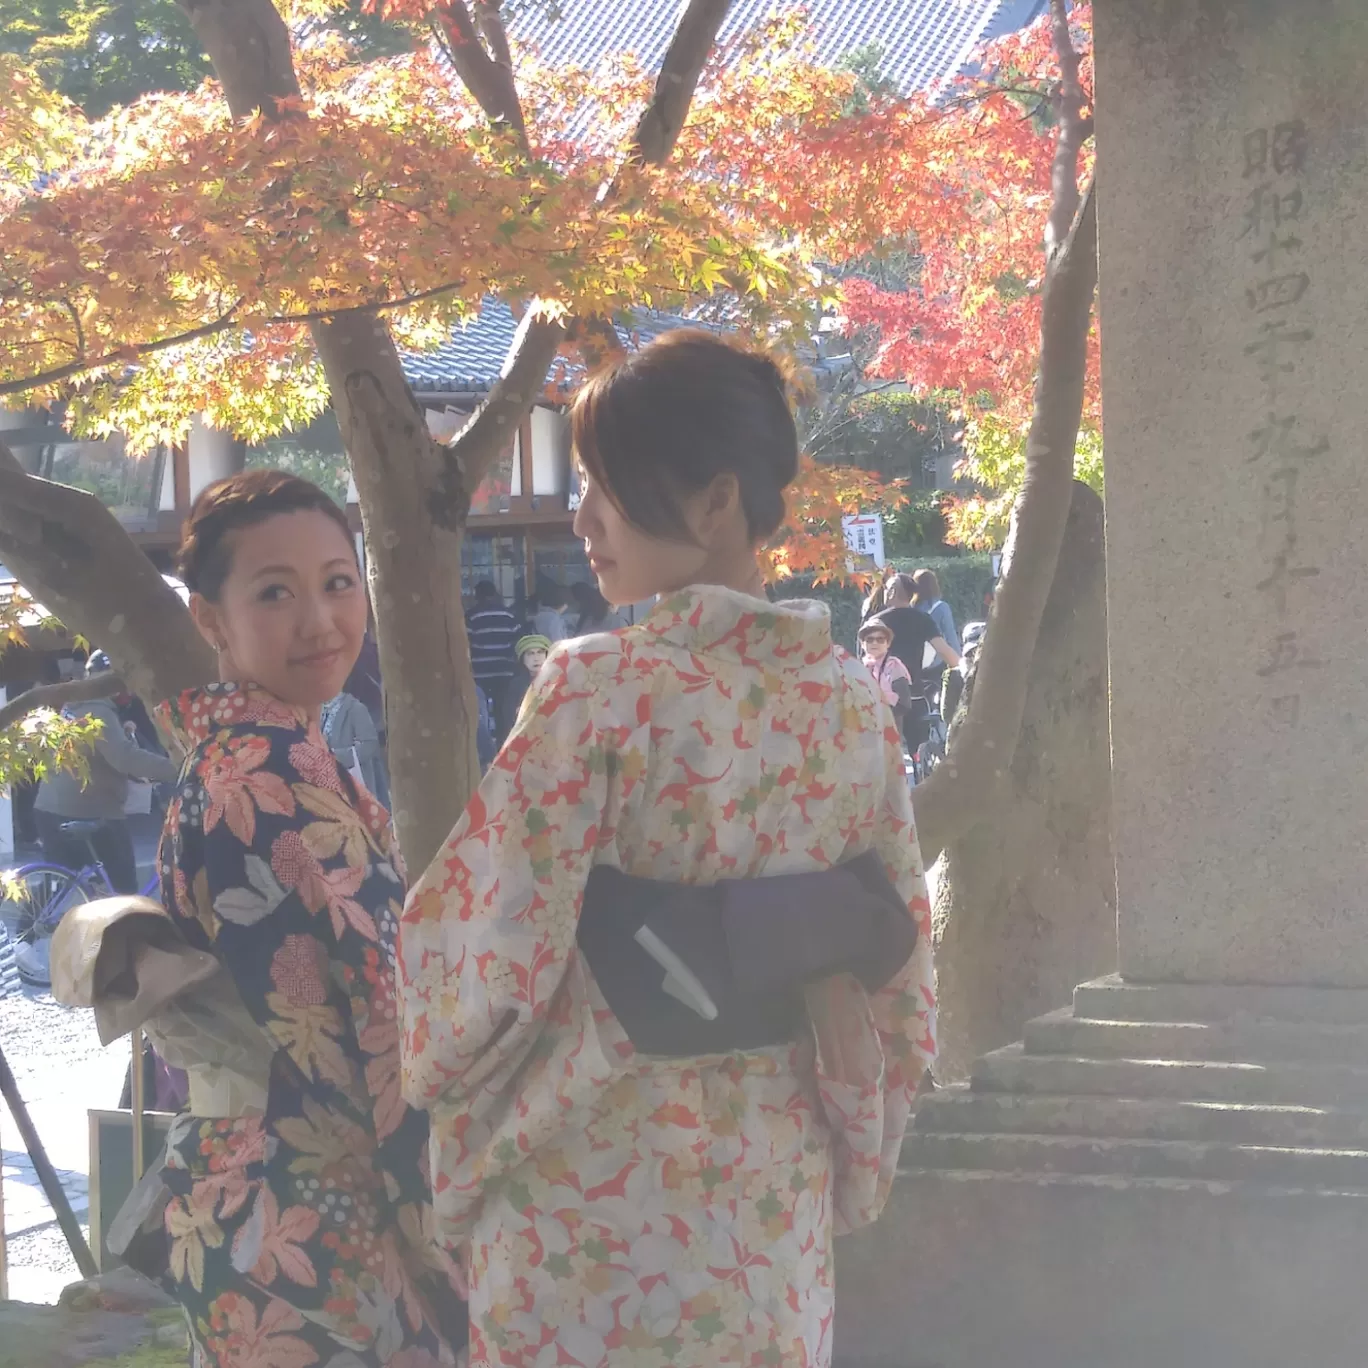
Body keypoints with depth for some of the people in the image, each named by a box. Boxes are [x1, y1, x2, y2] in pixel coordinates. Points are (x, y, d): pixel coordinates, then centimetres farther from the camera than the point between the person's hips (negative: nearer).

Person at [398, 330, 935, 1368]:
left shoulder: (599, 692, -16)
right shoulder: (853, 700, 1)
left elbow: (497, 947, -14)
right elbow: (896, 964, 7)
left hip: (589, 1202, -5)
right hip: (776, 1209, 5)